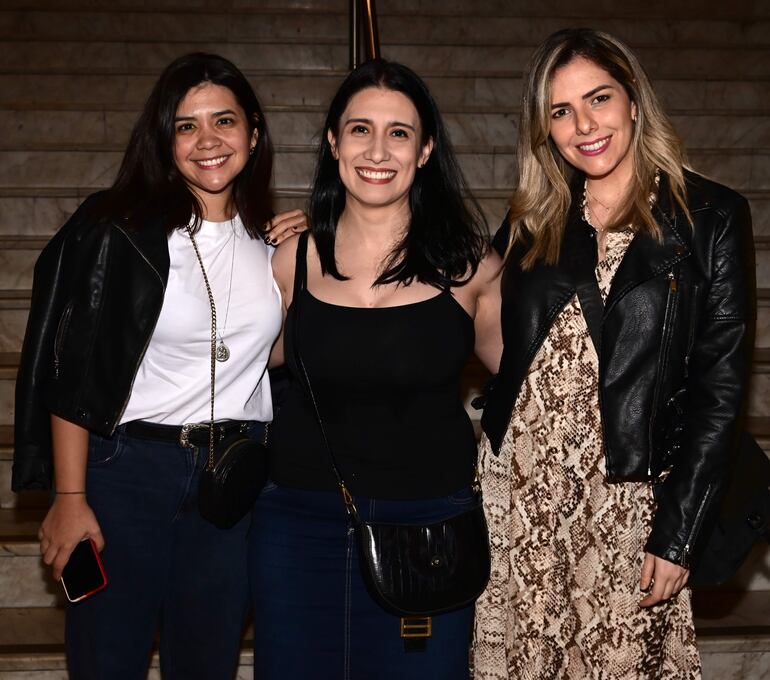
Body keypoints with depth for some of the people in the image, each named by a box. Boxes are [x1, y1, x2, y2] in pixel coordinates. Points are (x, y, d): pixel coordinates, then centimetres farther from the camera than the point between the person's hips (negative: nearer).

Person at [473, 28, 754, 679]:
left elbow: (719, 385, -6)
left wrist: (679, 532, -9)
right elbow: (493, 350, 12)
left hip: (629, 497, -3)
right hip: (518, 485, 3)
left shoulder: (709, 216, -3)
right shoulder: (532, 222, 8)